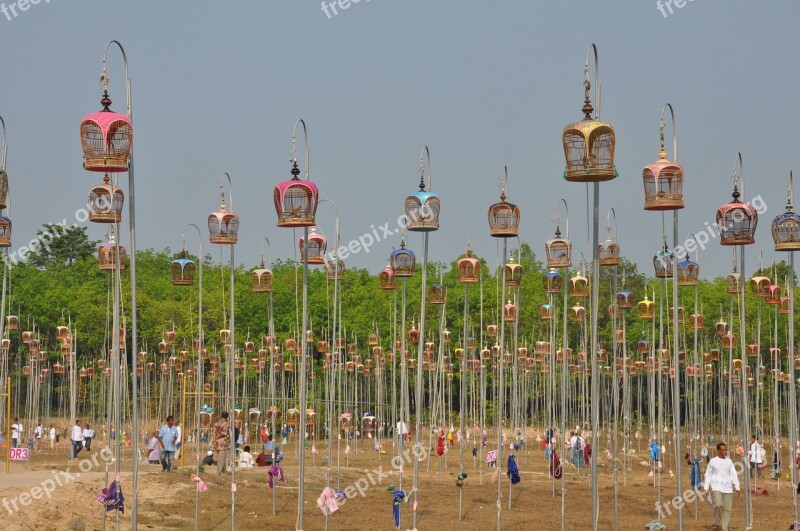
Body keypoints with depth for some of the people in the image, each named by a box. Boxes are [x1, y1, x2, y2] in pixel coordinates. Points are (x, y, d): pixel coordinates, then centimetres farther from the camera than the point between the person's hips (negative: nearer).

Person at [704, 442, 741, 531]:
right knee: (718, 505, -23)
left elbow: (734, 475, 11)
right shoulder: (713, 461, 1)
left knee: (727, 509, 0)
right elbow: (708, 475, 6)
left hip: (727, 488, 3)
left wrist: (737, 488, 4)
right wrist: (706, 488, 2)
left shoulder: (729, 461, 9)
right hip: (716, 487, -3)